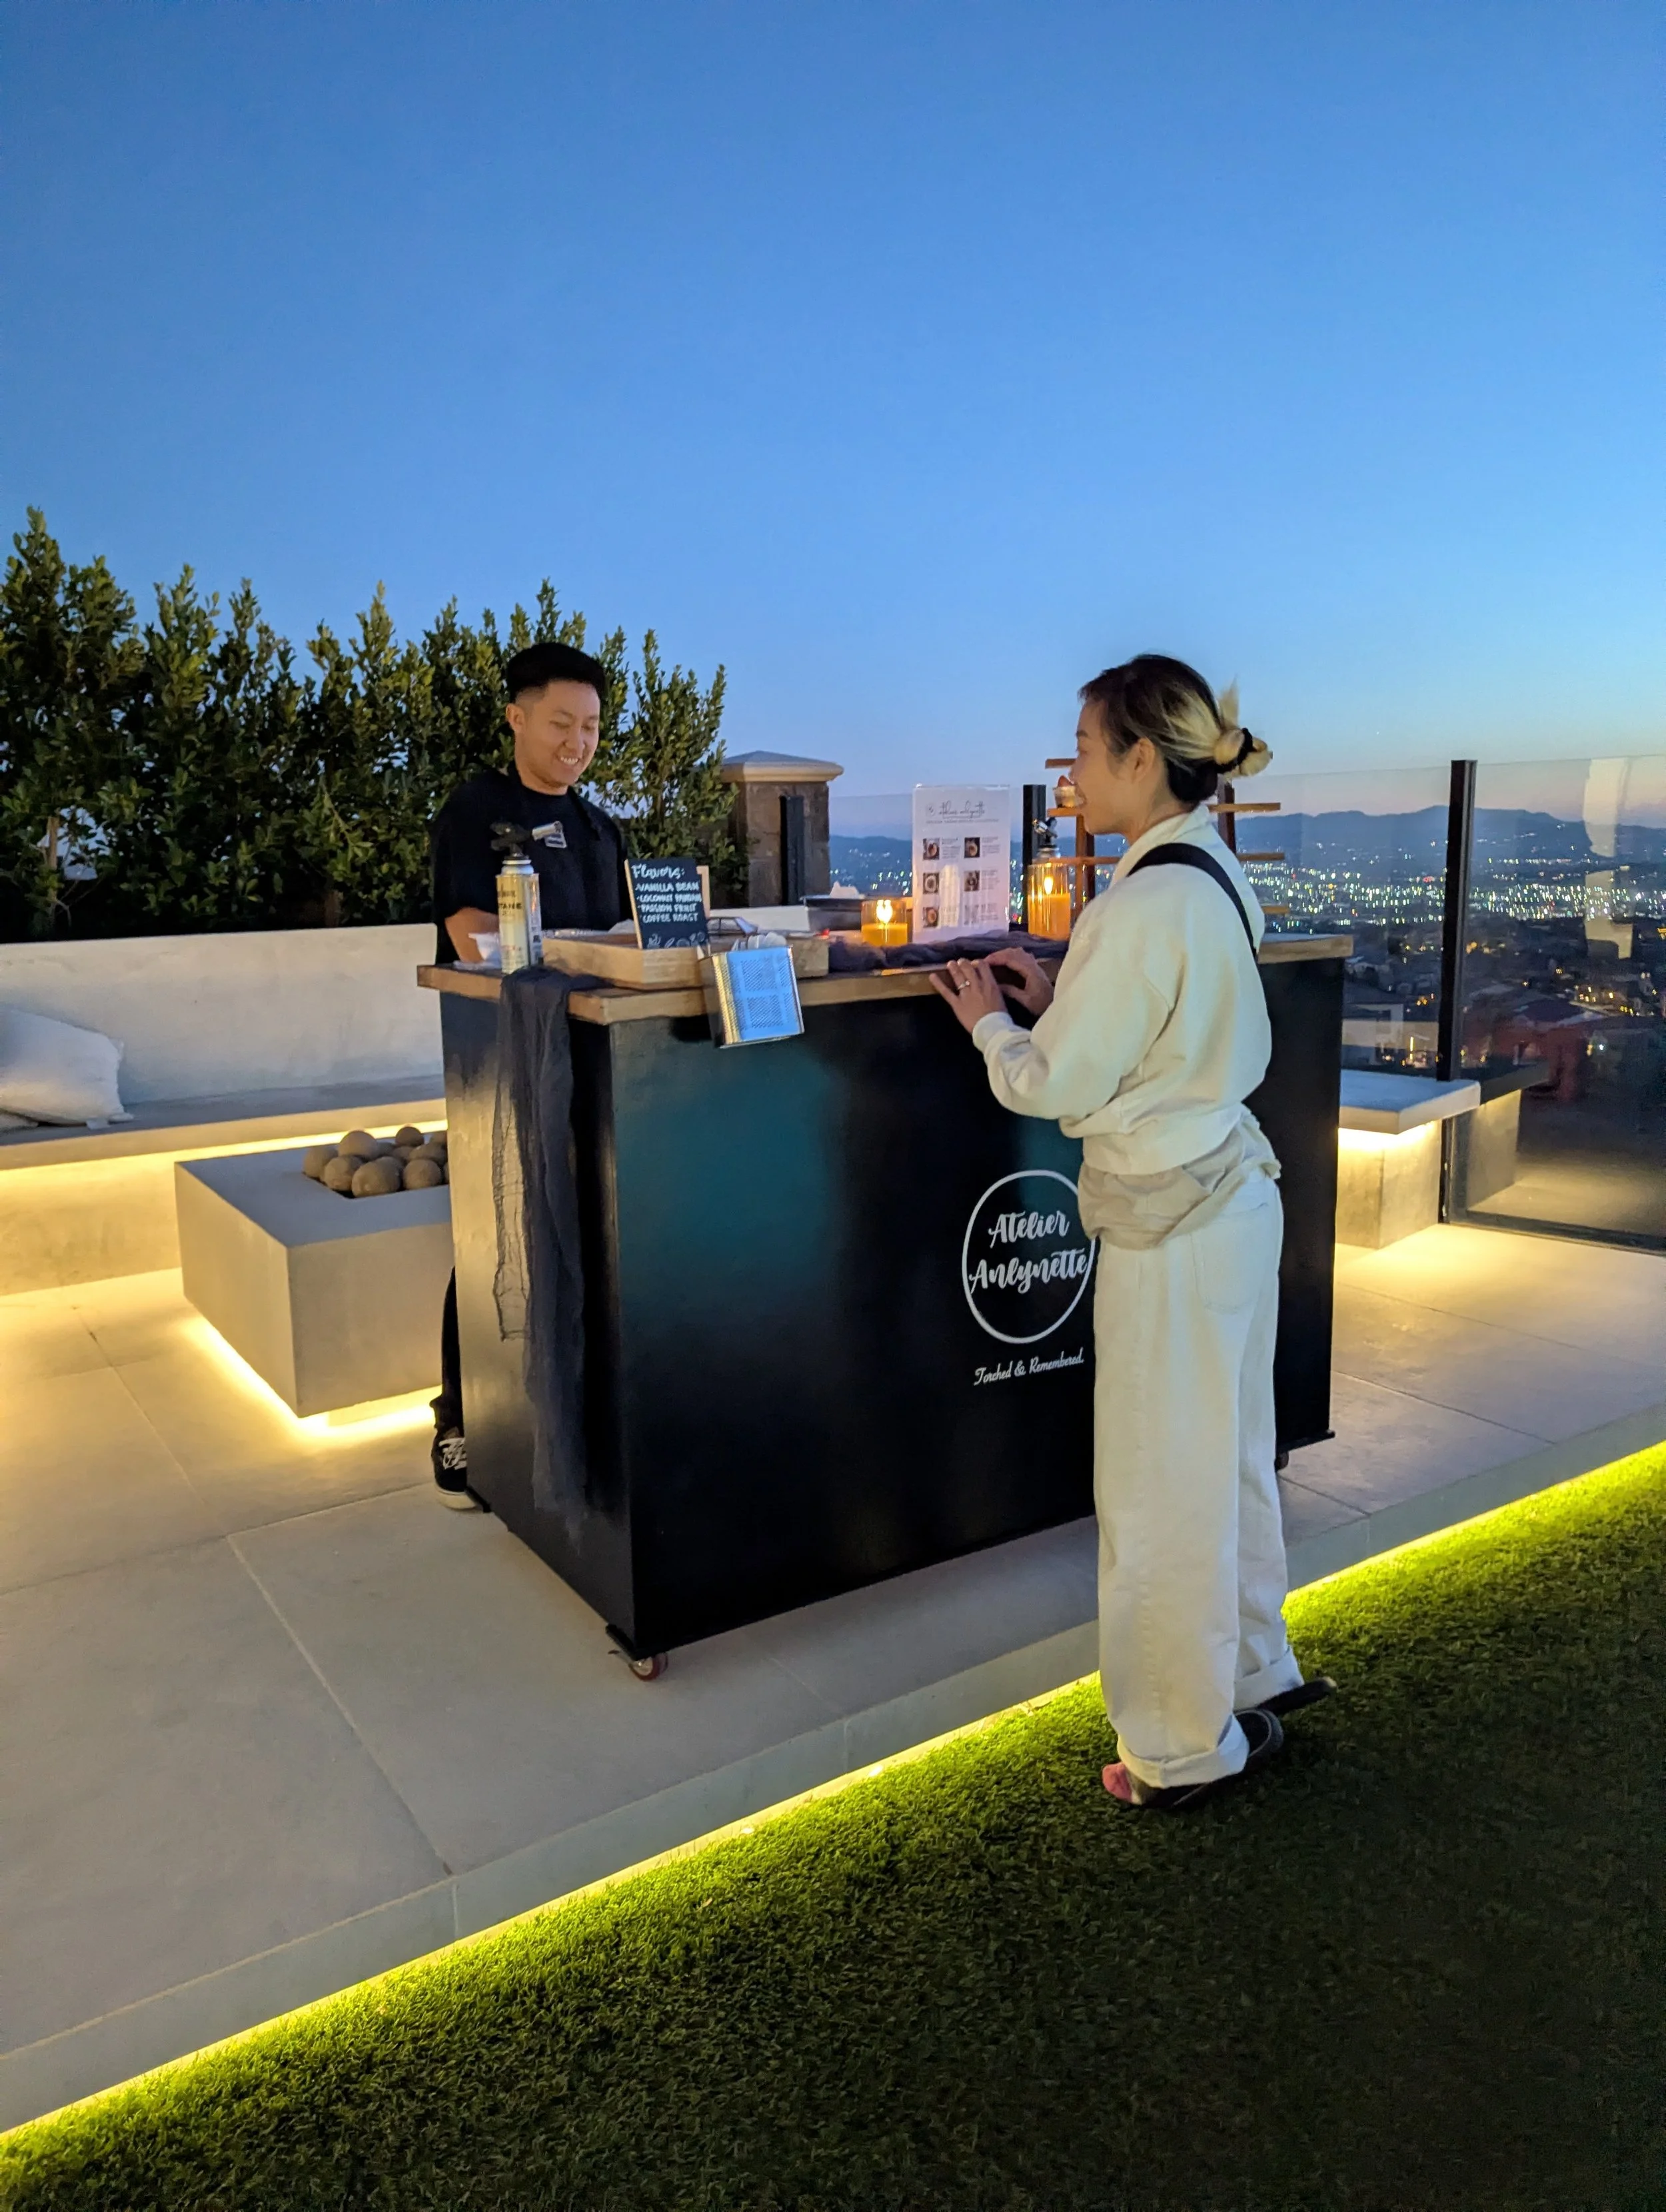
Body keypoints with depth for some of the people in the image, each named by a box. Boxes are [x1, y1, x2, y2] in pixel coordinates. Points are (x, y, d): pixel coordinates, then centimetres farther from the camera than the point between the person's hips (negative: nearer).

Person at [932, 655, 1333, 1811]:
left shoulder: (1145, 905, -23)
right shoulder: (1217, 874, 6)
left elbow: (1058, 1086, -17)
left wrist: (989, 1020, 0)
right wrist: (1055, 996, 10)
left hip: (1171, 1223, -10)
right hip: (1230, 1192, 10)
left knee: (1161, 1492, 6)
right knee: (1229, 1457, 23)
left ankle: (1188, 1748, 23)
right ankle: (1254, 1677, 42)